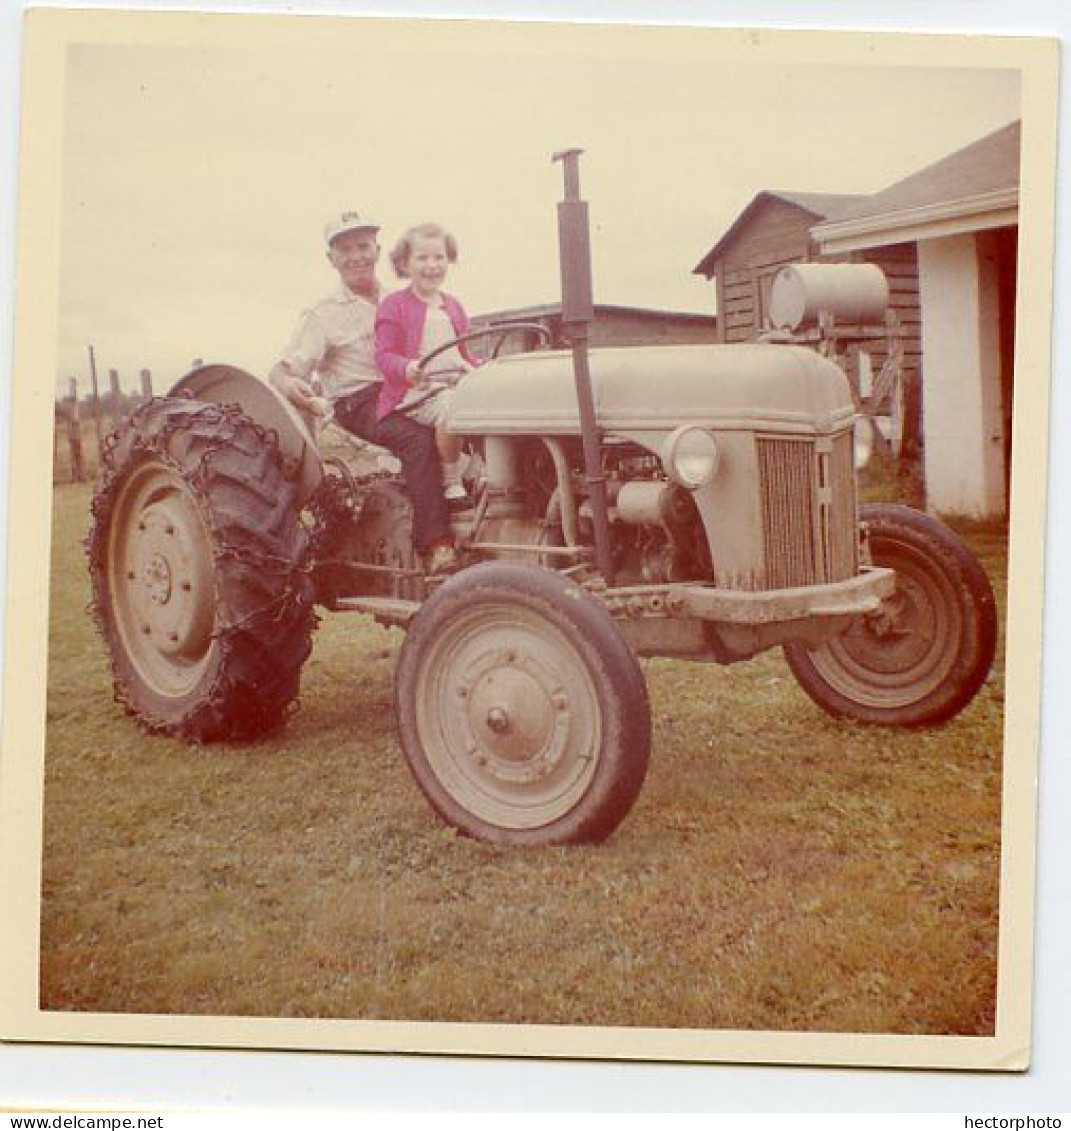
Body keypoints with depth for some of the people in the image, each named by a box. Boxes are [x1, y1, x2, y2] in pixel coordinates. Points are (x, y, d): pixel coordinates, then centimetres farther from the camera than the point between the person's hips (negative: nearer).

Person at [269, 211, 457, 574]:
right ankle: (436, 545, -40)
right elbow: (285, 369, -2)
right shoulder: (324, 316, 8)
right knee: (418, 437, -35)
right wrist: (287, 382, -27)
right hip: (358, 402, -4)